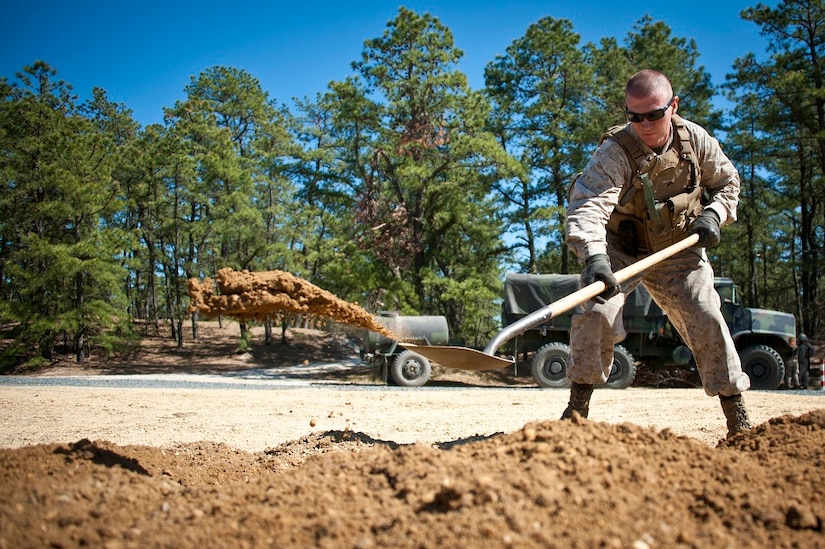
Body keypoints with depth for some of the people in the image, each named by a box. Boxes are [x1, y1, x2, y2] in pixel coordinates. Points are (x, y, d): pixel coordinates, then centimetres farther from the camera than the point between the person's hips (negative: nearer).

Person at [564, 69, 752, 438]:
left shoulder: (695, 139, -10)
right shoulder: (614, 152, -25)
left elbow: (727, 181, 9)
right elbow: (587, 205, -42)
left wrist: (713, 214, -12)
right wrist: (594, 257, -59)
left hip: (680, 251, 3)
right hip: (621, 250, -3)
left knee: (707, 320, -7)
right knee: (597, 313, -22)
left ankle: (736, 410, 9)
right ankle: (578, 406, -5)